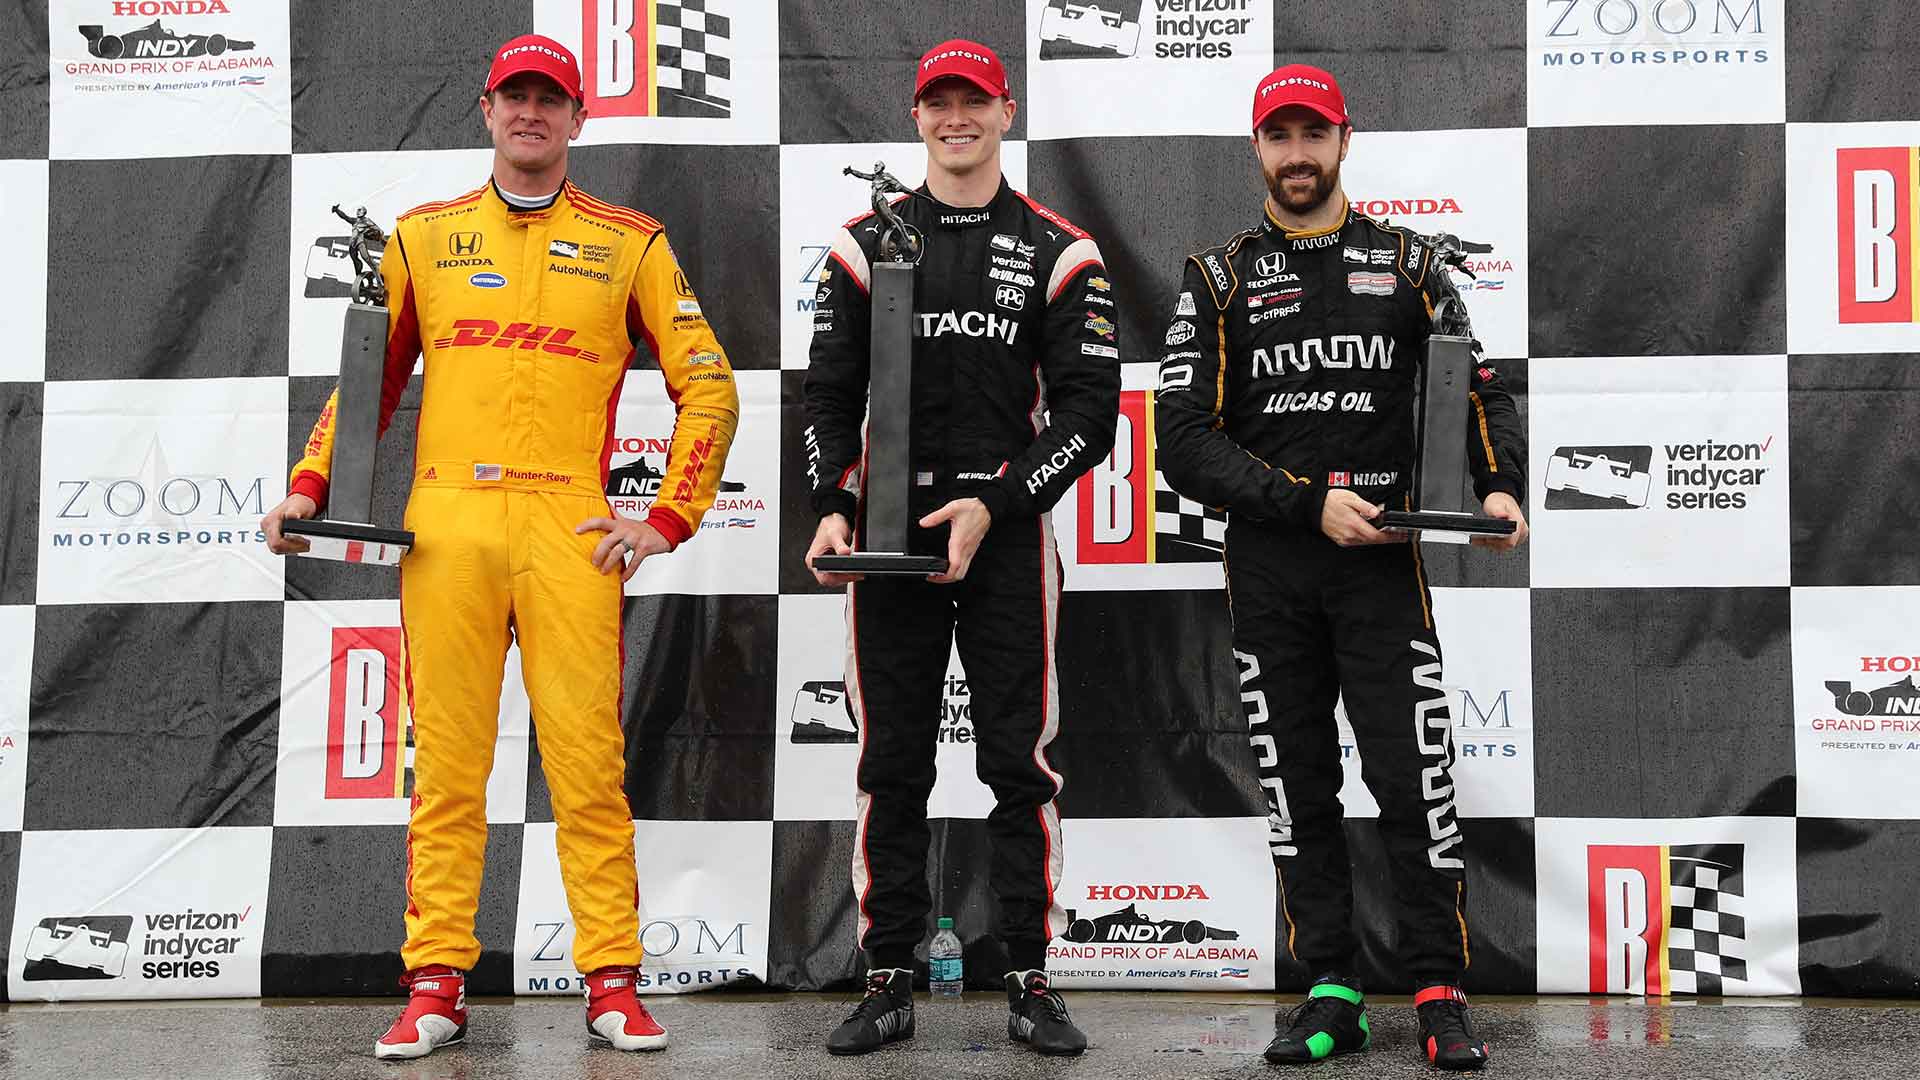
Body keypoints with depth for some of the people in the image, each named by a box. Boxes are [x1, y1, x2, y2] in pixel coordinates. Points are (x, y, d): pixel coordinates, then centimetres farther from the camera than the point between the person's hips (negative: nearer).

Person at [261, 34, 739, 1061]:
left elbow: (708, 388, 9)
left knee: (588, 760, -3)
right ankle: (436, 985, 7)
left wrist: (669, 517, 1)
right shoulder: (423, 236, 16)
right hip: (445, 523, 1)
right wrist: (309, 486, 5)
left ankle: (612, 982, 3)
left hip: (570, 531, -1)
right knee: (446, 761, 1)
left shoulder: (628, 242, 11)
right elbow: (368, 375, 19)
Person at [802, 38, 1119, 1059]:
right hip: (887, 531, 1)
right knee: (890, 767, 4)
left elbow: (1089, 407, -2)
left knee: (1021, 764, 1)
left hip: (1008, 534, -1)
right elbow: (829, 393, 9)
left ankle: (1030, 982, 11)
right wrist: (832, 507, -7)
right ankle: (889, 981, 13)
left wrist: (992, 505, -13)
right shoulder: (864, 244, 10)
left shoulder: (1060, 253, 4)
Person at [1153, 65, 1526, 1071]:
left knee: (1413, 781, -4)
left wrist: (1500, 486, -13)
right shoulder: (1218, 278, 5)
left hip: (1382, 563, -1)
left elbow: (1479, 389, 7)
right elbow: (1185, 438, -4)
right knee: (1297, 789, 6)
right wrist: (1310, 504, -13)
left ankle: (1440, 994, 6)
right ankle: (1331, 993, 16)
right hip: (1268, 571, 1)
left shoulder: (1408, 262, 9)